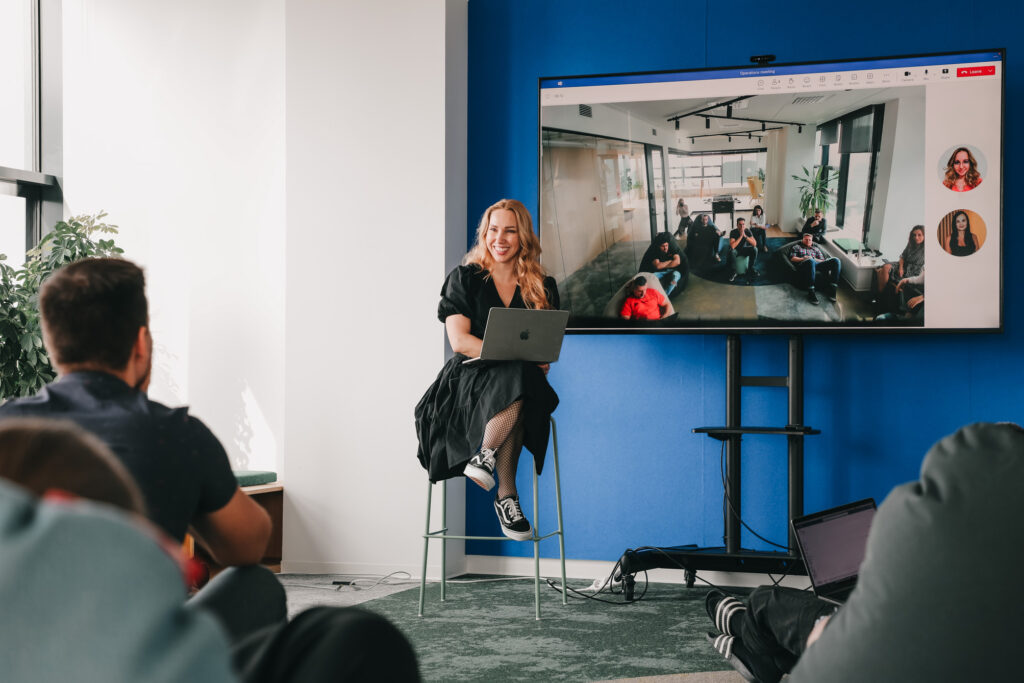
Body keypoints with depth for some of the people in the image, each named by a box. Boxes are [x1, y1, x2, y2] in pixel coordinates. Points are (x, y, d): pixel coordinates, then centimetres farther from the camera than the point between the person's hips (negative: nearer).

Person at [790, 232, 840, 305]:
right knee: (810, 261, -45)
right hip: (803, 265, -4)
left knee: (835, 260, -24)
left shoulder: (816, 248, 37)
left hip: (817, 263, 4)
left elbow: (823, 260, 24)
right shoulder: (797, 247, 30)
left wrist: (815, 259, 3)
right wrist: (802, 259, -4)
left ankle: (832, 290, -31)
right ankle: (811, 293, -45)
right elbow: (792, 258, 13)